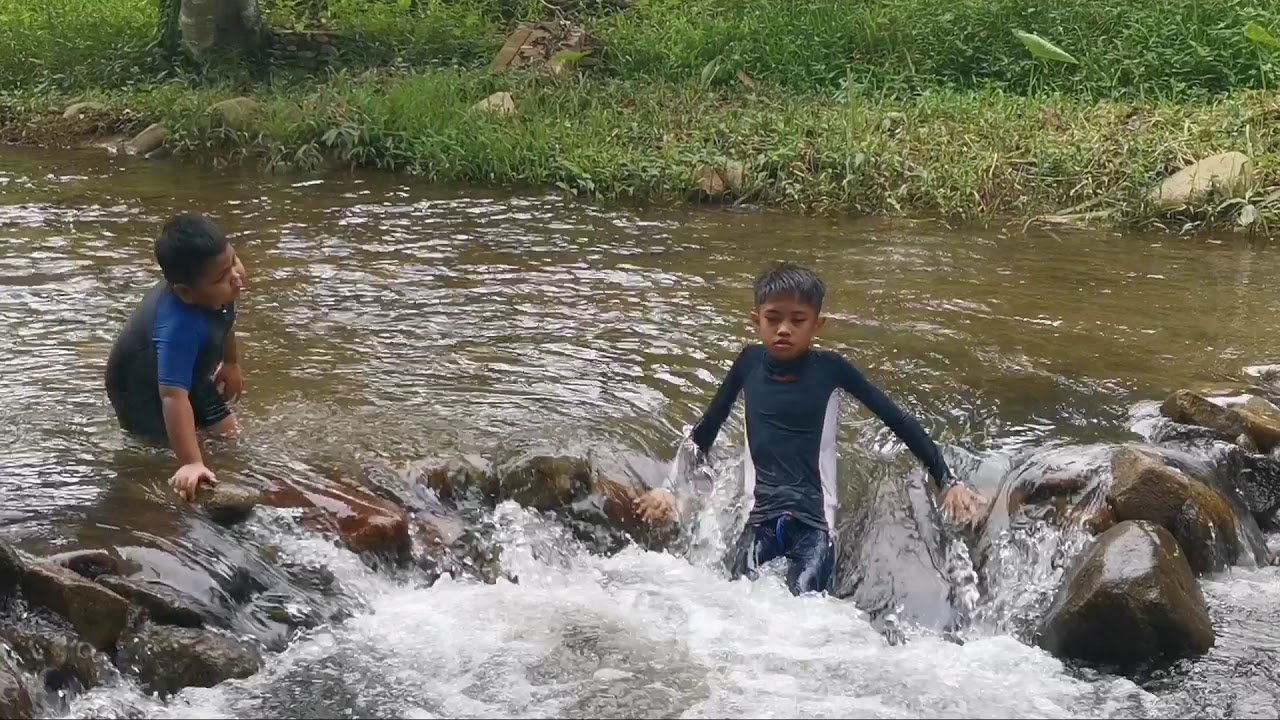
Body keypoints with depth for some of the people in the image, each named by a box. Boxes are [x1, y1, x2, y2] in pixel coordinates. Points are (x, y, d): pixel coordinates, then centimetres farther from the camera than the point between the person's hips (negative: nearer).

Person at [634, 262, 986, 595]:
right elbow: (706, 429, 21)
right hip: (760, 517, 2)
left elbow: (898, 421, 5)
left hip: (813, 520, -2)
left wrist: (947, 481, 2)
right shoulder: (750, 363, 8)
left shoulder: (830, 368, 1)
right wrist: (670, 487, 21)